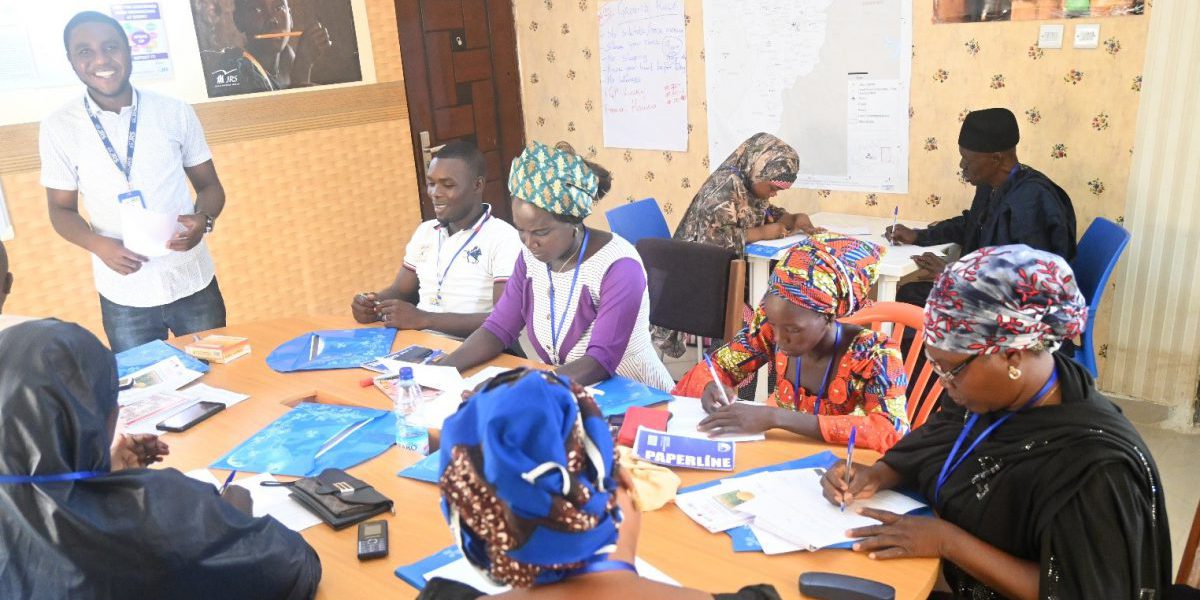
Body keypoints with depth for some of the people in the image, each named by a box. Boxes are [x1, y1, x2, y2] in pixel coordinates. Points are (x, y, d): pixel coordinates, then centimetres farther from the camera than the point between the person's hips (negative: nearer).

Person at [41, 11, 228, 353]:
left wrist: (203, 219, -17)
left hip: (193, 285, 0)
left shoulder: (175, 113, -3)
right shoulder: (59, 127, -3)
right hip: (123, 297, 0)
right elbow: (62, 209, 4)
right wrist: (98, 245, -16)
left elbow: (209, 186, 4)